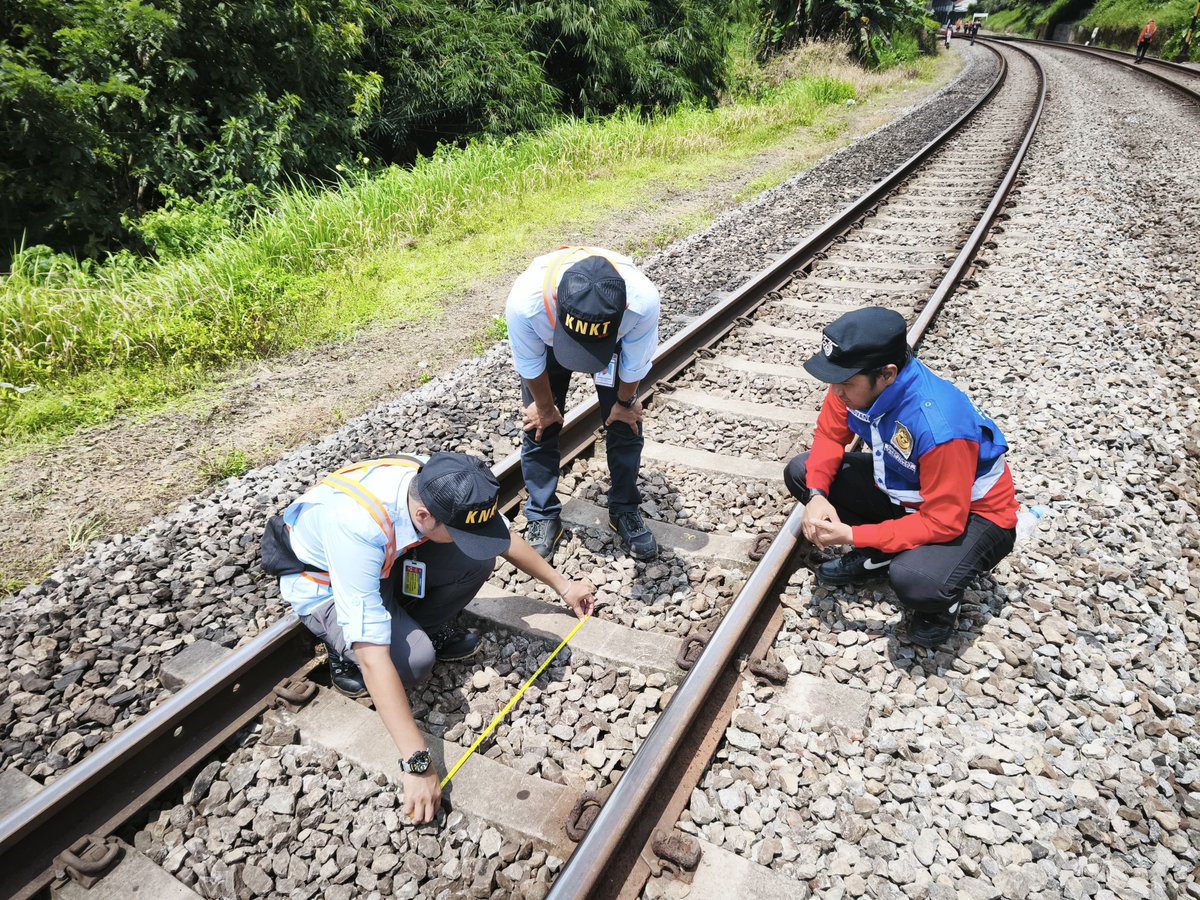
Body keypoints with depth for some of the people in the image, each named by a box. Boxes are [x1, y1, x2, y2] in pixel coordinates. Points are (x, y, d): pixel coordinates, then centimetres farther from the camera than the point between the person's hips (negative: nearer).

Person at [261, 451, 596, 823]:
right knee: (414, 659, -30)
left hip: (385, 558, 5)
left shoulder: (437, 488, -25)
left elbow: (504, 538, -4)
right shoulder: (358, 527, -43)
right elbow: (374, 658, -42)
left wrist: (562, 585, 5)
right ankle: (345, 656, 0)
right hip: (321, 584, -5)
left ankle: (426, 629, 4)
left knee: (477, 558, -20)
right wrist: (417, 763, -40)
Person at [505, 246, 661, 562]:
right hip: (546, 340, 0)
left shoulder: (643, 301, -44)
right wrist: (545, 408, -5)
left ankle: (624, 511, 24)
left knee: (625, 427, 2)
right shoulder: (524, 301, -44)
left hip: (615, 339, 0)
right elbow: (530, 365, -21)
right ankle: (543, 517, 20)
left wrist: (625, 403, -3)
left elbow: (635, 363, -20)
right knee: (540, 428, 0)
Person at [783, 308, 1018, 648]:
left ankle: (941, 599, 1)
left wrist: (852, 536, -31)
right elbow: (829, 436, -2)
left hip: (972, 514, -7)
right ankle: (878, 556, 7)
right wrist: (817, 495, -21)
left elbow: (943, 522, -31)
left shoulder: (938, 425, -39)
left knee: (914, 580, -38)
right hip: (903, 489, 7)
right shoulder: (855, 383, -19)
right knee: (800, 473, -7)